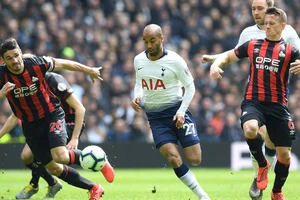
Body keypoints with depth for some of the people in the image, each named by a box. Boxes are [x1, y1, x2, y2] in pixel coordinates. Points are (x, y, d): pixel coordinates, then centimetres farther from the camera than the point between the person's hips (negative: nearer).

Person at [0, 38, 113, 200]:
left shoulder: (36, 64, -19)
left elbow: (64, 64, -3)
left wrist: (89, 70, 9)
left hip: (52, 114, -3)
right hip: (30, 124, 3)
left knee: (60, 156, -24)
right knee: (54, 168, 5)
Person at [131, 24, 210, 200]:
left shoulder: (175, 60, -11)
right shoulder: (138, 60, 2)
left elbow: (190, 86, -2)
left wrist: (181, 112, -12)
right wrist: (137, 97, -2)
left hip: (176, 111, -2)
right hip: (155, 116, 2)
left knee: (195, 159, -8)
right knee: (174, 159, -15)